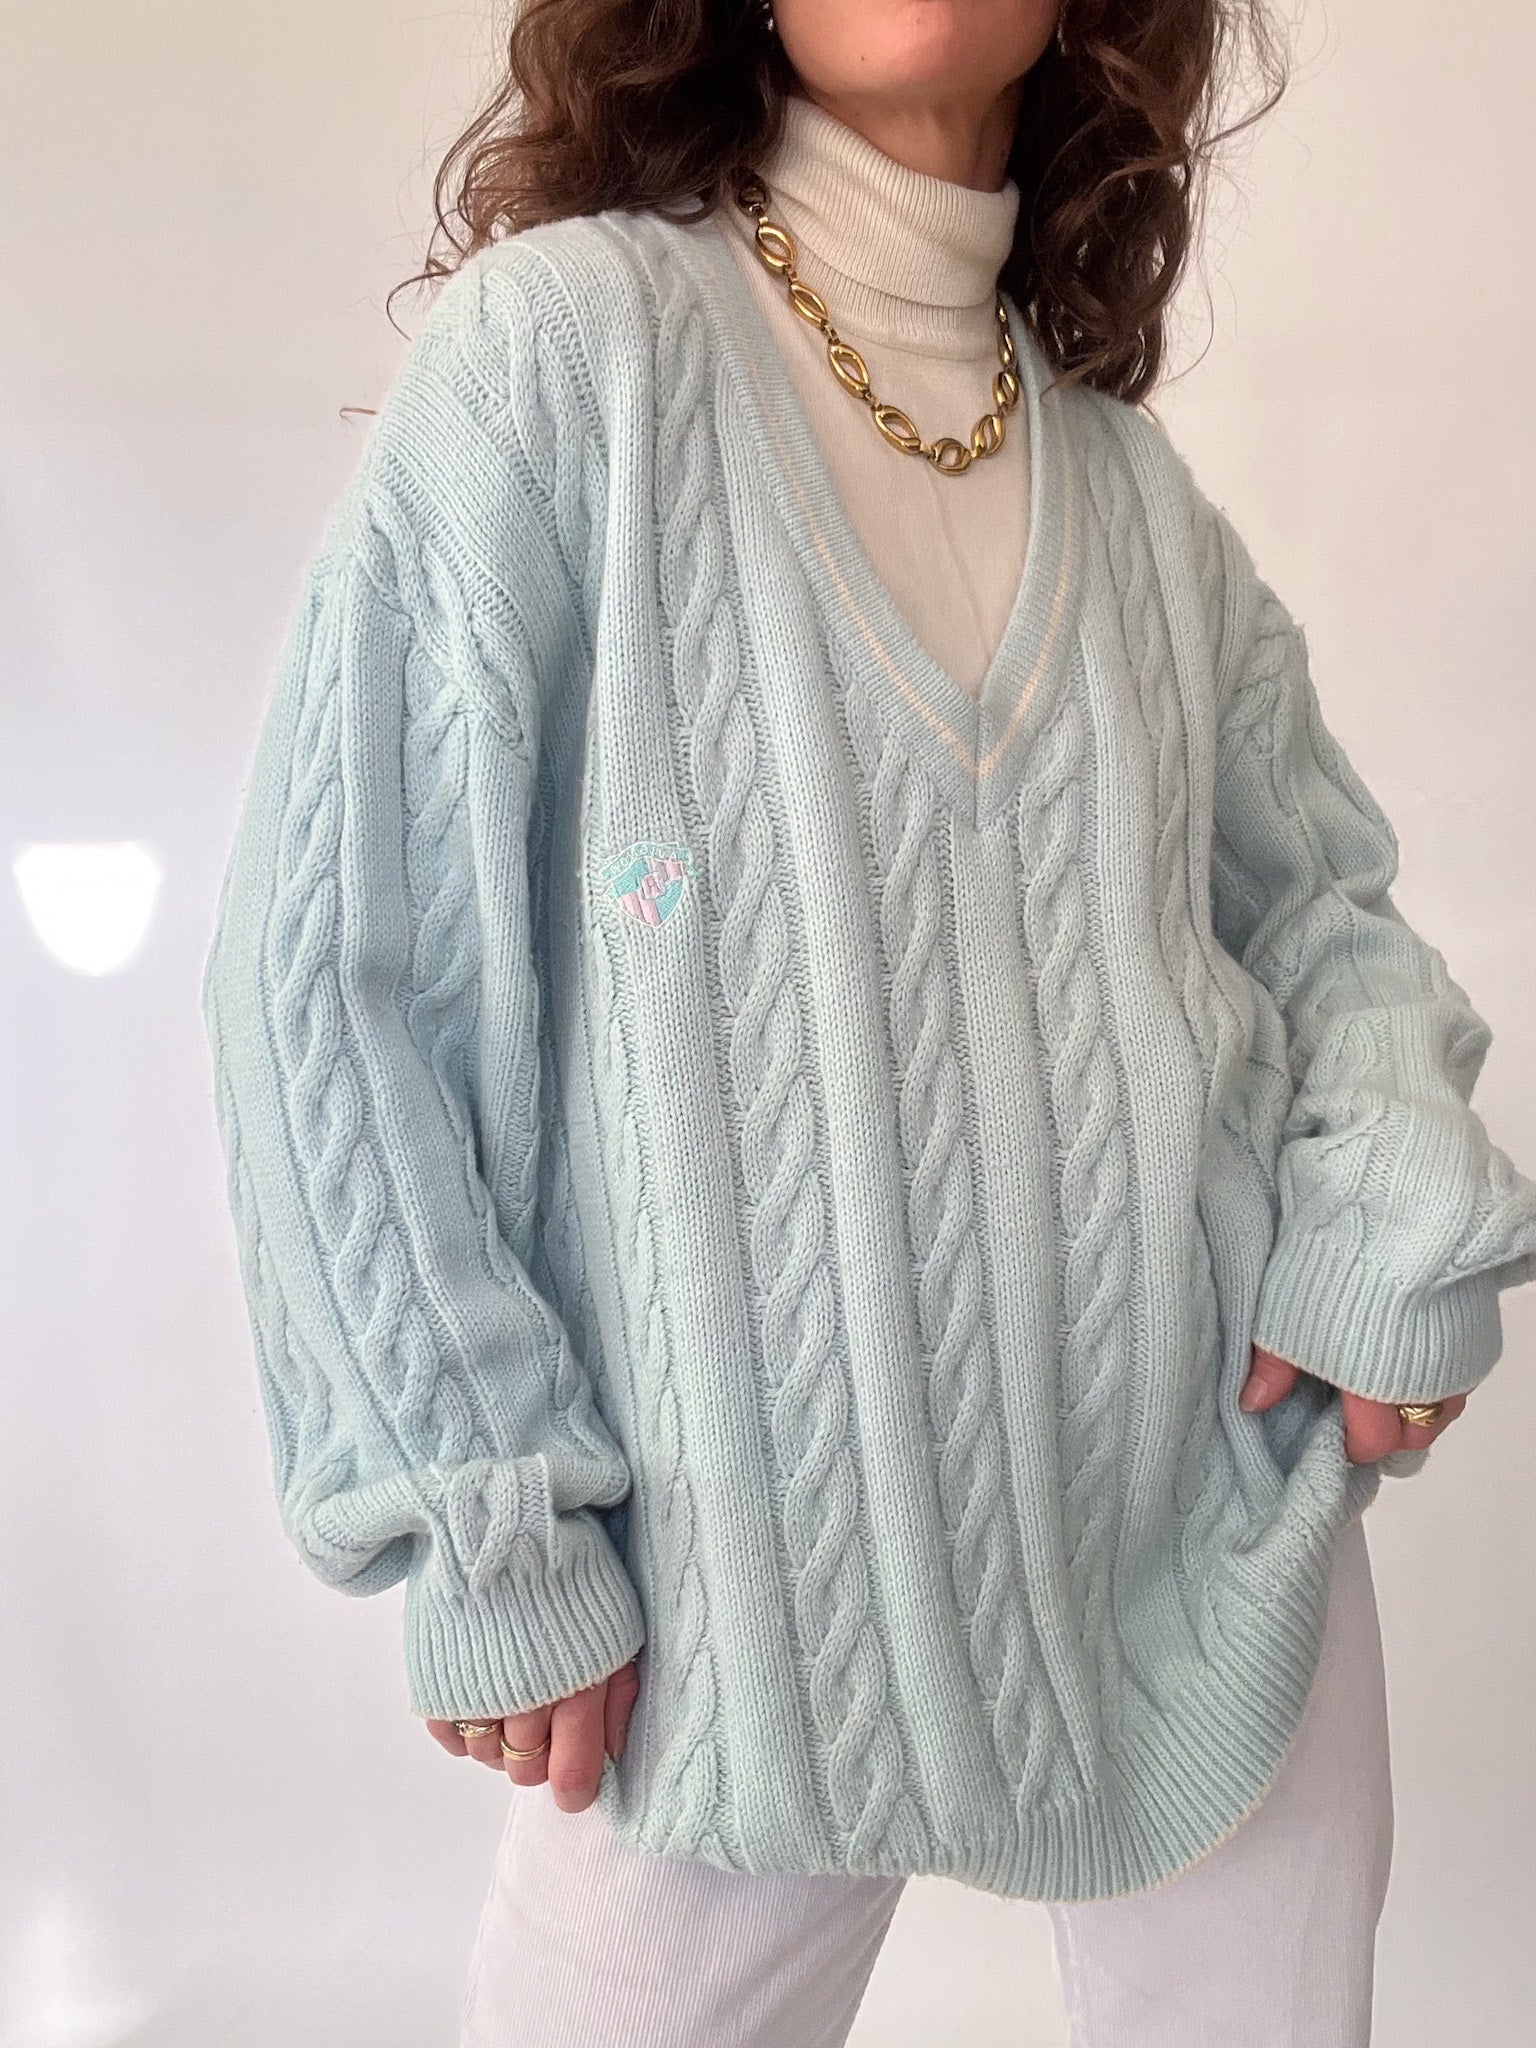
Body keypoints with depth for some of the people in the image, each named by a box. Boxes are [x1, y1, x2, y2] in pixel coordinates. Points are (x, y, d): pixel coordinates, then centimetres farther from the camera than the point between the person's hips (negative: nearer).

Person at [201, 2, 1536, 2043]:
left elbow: (1315, 894, 14)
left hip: (1220, 1514, 5)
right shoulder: (567, 338, -9)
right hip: (749, 1570, -3)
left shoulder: (1134, 483, 5)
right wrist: (482, 1524, -10)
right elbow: (331, 957, -10)